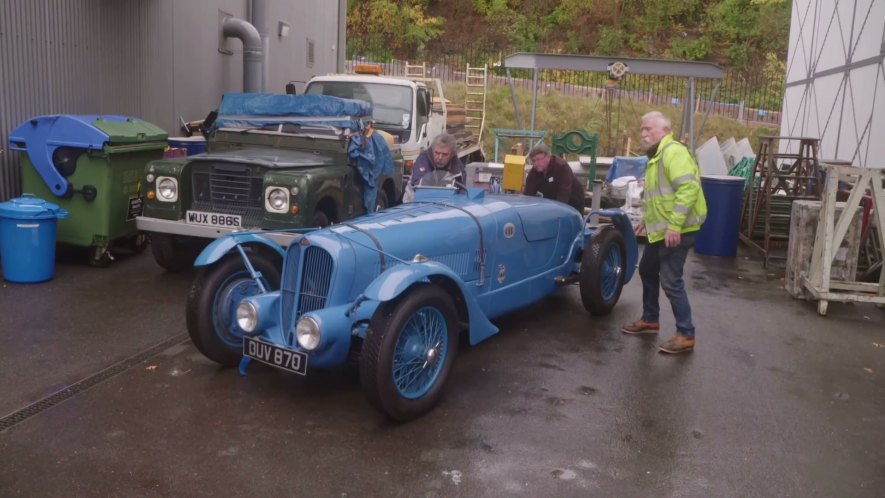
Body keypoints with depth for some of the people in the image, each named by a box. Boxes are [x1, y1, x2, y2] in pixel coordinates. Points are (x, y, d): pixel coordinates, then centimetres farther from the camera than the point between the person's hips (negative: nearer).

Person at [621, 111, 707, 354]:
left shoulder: (673, 151, -16)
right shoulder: (657, 155, 17)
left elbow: (689, 188, -27)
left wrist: (675, 225, -29)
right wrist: (647, 220, 27)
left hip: (676, 231, -11)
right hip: (660, 229, 11)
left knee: (671, 281, -9)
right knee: (647, 271, 21)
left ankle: (686, 335, 1)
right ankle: (650, 320, 36)